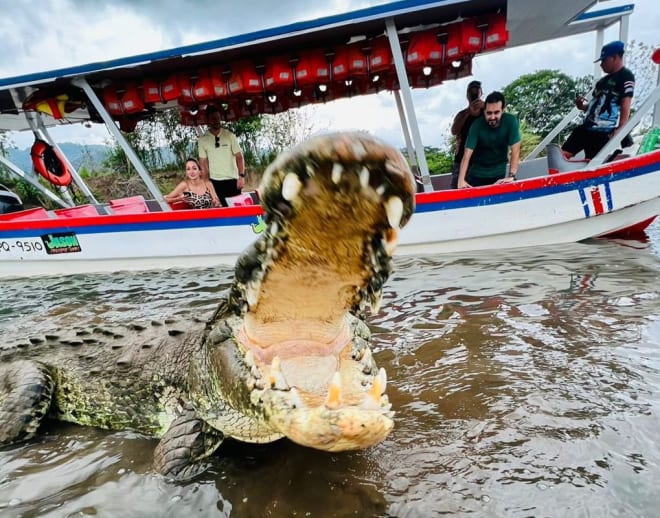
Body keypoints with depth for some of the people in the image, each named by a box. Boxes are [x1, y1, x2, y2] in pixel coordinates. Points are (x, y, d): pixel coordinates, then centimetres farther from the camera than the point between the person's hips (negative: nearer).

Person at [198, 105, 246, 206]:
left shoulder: (229, 135, 1)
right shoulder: (202, 140, 2)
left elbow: (239, 157, -1)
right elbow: (203, 164, 4)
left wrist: (241, 176, -12)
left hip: (232, 180, 0)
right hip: (214, 182, 1)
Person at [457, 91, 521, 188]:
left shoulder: (511, 121, -18)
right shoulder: (477, 125, -21)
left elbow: (515, 151, -20)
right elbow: (467, 155, -28)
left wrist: (511, 176, -33)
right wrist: (461, 180, -41)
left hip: (498, 173, 1)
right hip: (477, 174, -1)